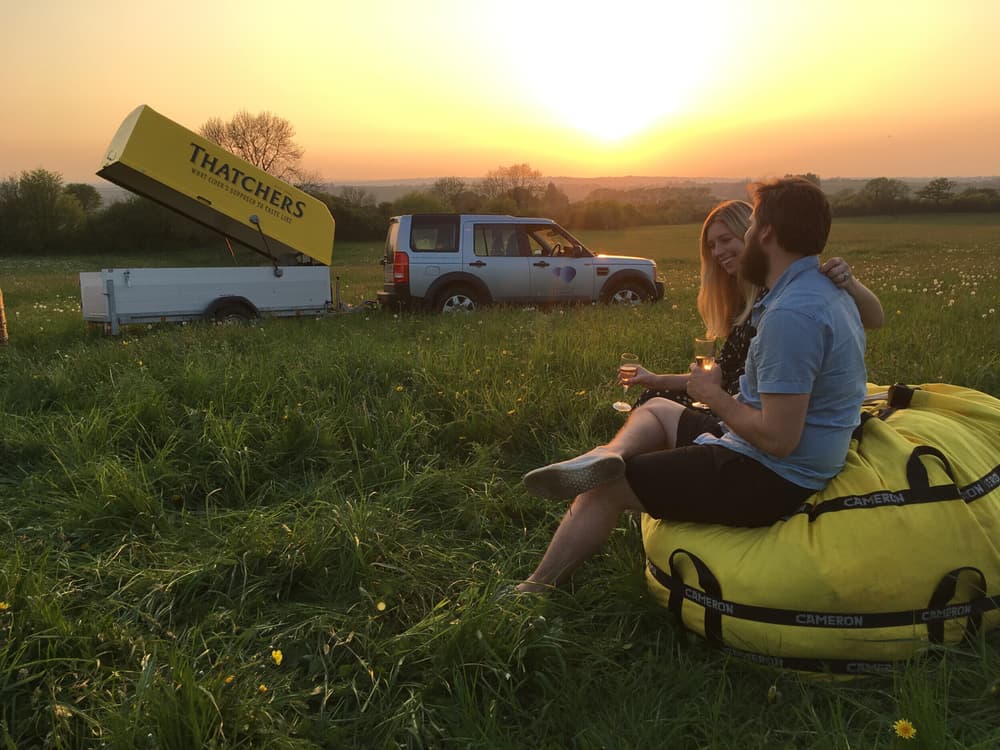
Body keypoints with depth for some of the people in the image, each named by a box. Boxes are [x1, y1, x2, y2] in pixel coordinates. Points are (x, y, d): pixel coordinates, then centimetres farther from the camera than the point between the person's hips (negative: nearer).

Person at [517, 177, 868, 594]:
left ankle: (532, 592, 3)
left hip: (768, 480, -10)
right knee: (653, 411, 21)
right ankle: (610, 455, -9)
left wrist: (713, 394, -13)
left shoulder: (791, 314, -27)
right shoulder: (827, 291, 7)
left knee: (606, 490, -4)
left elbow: (778, 439, -29)